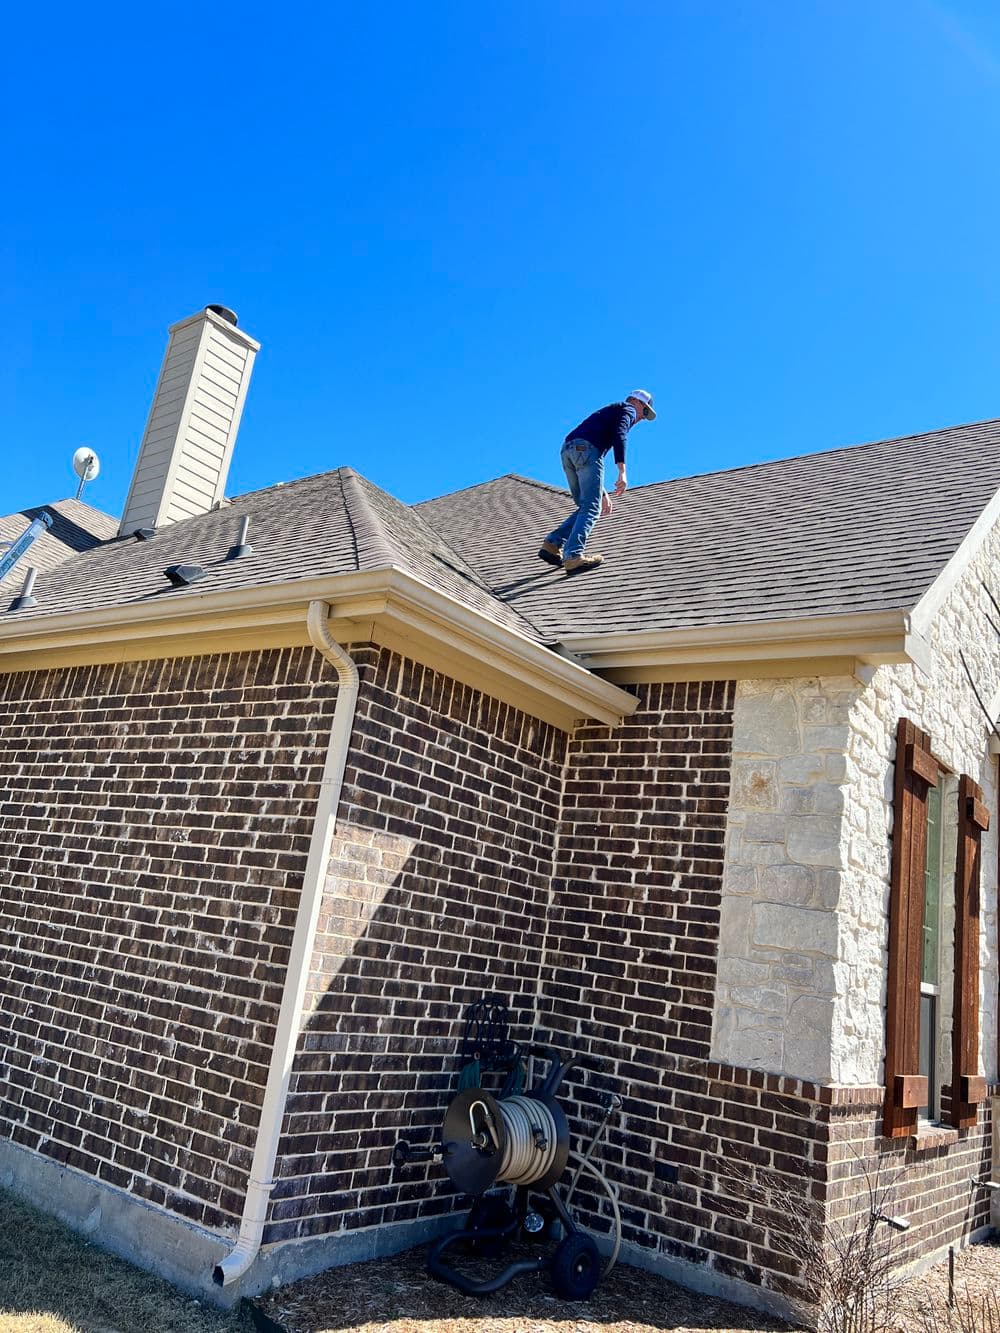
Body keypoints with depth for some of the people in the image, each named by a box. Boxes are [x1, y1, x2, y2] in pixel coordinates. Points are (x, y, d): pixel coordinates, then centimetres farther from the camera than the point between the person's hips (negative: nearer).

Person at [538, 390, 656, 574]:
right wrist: (622, 472, -18)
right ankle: (573, 555, -27)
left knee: (585, 507, 15)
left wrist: (603, 494, 37)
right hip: (586, 448, -8)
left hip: (567, 449, 8)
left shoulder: (607, 412, 40)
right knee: (591, 508, -12)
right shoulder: (627, 409, 16)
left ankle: (552, 545, 4)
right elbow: (619, 435, -9)